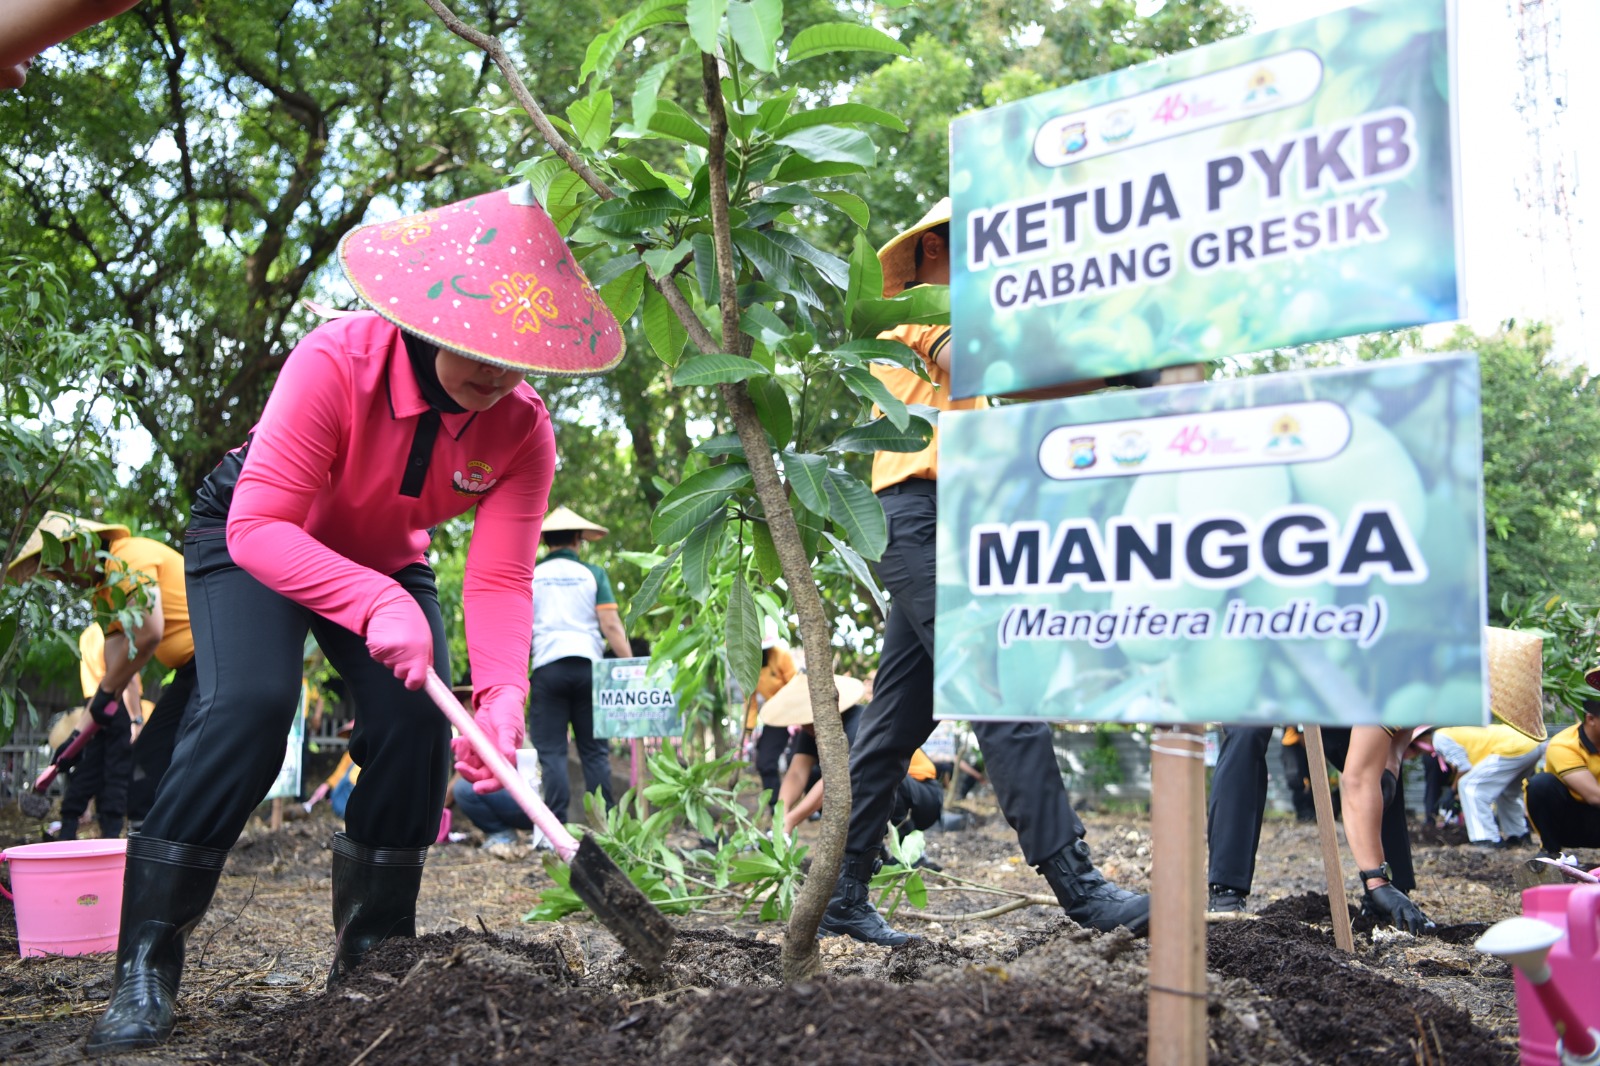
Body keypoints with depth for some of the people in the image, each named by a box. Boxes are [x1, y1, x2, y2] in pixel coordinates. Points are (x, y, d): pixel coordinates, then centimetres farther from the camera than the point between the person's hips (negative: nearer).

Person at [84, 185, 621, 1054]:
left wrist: (501, 700, -42)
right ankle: (144, 963, -12)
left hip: (384, 560, 4)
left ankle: (371, 957, 6)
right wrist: (376, 604, -50)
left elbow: (499, 584, -25)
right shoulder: (338, 362, -35)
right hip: (254, 537, -4)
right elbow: (259, 525, -36)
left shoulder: (522, 429, -23)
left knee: (416, 722, -13)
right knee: (251, 703, -25)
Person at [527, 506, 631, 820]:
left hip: (548, 667, 0)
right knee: (595, 751, 6)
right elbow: (611, 625, -3)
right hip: (588, 665, 1)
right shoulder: (593, 574, 6)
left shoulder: (530, 577, 8)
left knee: (551, 751, 1)